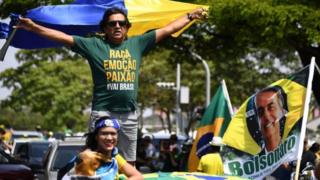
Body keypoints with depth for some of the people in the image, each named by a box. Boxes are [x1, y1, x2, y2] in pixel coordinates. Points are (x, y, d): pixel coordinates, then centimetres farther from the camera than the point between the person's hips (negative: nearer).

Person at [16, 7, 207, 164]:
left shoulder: (138, 43, 10)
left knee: (129, 164, 11)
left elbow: (168, 29, 15)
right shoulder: (94, 44, 3)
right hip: (102, 113, -3)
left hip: (129, 115, 3)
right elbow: (63, 37, -2)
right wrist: (34, 27, -10)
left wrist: (190, 16, 17)